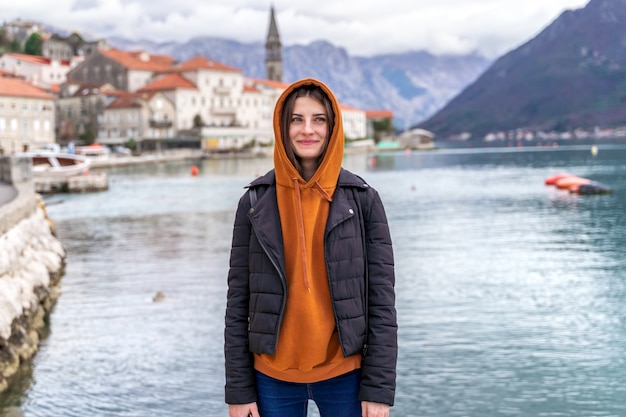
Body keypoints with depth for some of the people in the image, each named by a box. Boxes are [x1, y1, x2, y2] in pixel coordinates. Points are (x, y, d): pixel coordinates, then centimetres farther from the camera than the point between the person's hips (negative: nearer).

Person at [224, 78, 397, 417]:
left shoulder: (362, 199, -3)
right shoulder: (255, 202, -1)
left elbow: (382, 299, -4)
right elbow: (238, 301, 0)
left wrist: (379, 388, -8)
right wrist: (238, 389, -3)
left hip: (344, 374, 0)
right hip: (273, 376, 1)